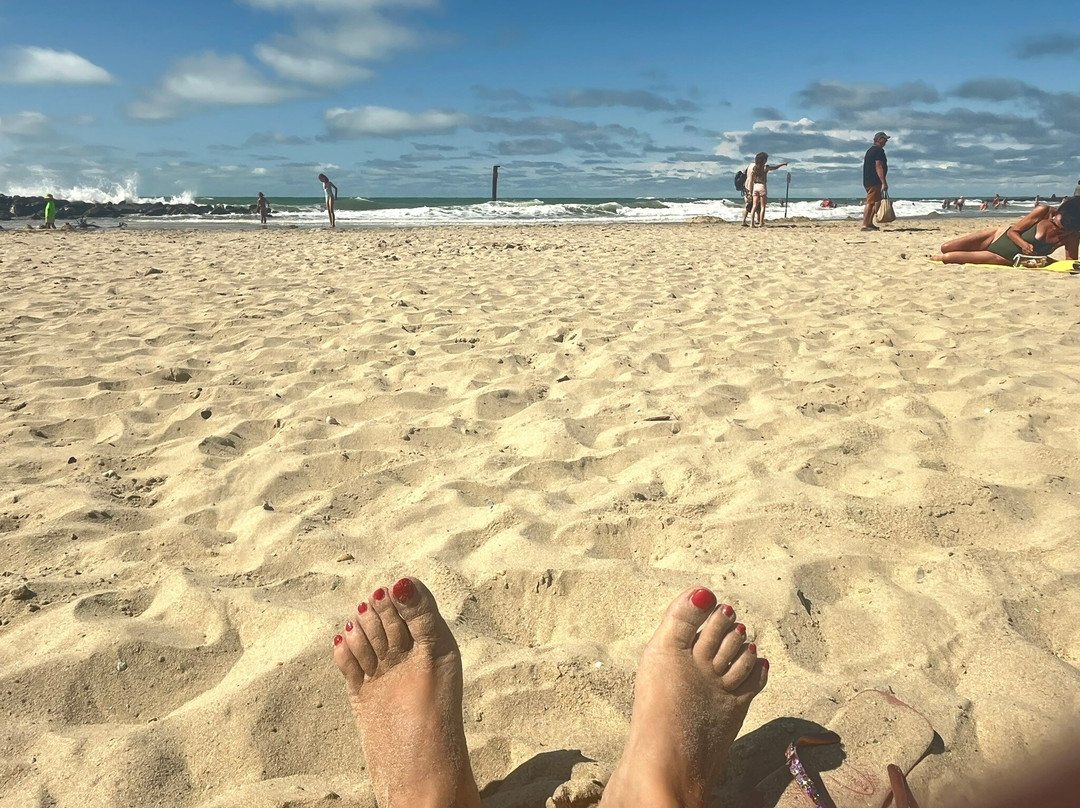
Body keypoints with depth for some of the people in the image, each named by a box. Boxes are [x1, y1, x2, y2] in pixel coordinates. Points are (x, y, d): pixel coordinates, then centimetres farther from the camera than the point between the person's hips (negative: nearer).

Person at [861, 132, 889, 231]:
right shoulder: (879, 150, -10)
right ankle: (865, 224, -14)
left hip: (868, 181, 10)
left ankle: (870, 223, 16)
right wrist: (884, 182, -22)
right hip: (874, 181, -10)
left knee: (877, 202, 16)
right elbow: (878, 166, -19)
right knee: (871, 203, -11)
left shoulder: (870, 150, 21)